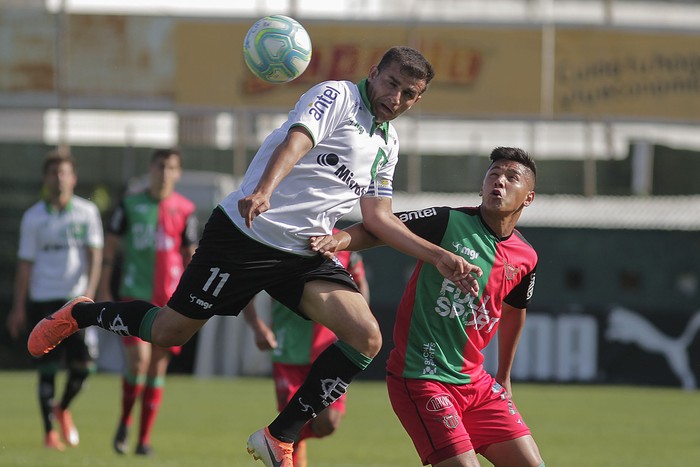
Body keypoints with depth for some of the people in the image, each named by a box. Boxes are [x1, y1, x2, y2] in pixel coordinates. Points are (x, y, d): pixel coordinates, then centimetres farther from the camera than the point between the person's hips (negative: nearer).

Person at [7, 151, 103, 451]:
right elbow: (25, 264, 6)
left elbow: (94, 255, -1)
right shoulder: (33, 218, 4)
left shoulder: (87, 212, 3)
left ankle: (63, 409, 21)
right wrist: (19, 307, 2)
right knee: (48, 368, -2)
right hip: (43, 300, 0)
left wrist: (88, 292, -15)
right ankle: (50, 432, 7)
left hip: (77, 299, 0)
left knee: (83, 363, -7)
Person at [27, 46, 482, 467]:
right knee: (169, 331, 0)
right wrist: (263, 191, -44)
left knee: (365, 336, -14)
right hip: (246, 233, -7)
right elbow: (293, 144, -26)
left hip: (305, 254, 7)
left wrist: (437, 256, 8)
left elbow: (378, 216, 17)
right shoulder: (336, 96, -9)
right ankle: (80, 313, 31)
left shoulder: (388, 144, 15)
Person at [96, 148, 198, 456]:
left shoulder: (185, 209, 5)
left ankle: (145, 437, 10)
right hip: (134, 293, -1)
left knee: (158, 366, 3)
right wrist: (104, 290, 3)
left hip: (169, 299, 1)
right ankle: (124, 423, 9)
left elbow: (190, 255, 11)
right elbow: (110, 246, 8)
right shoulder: (130, 204, 4)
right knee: (138, 360, -14)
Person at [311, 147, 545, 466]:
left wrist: (503, 377, 32)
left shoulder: (525, 259, 6)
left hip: (475, 381, 7)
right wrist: (341, 239, -30)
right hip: (421, 376, -7)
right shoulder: (448, 222, -10)